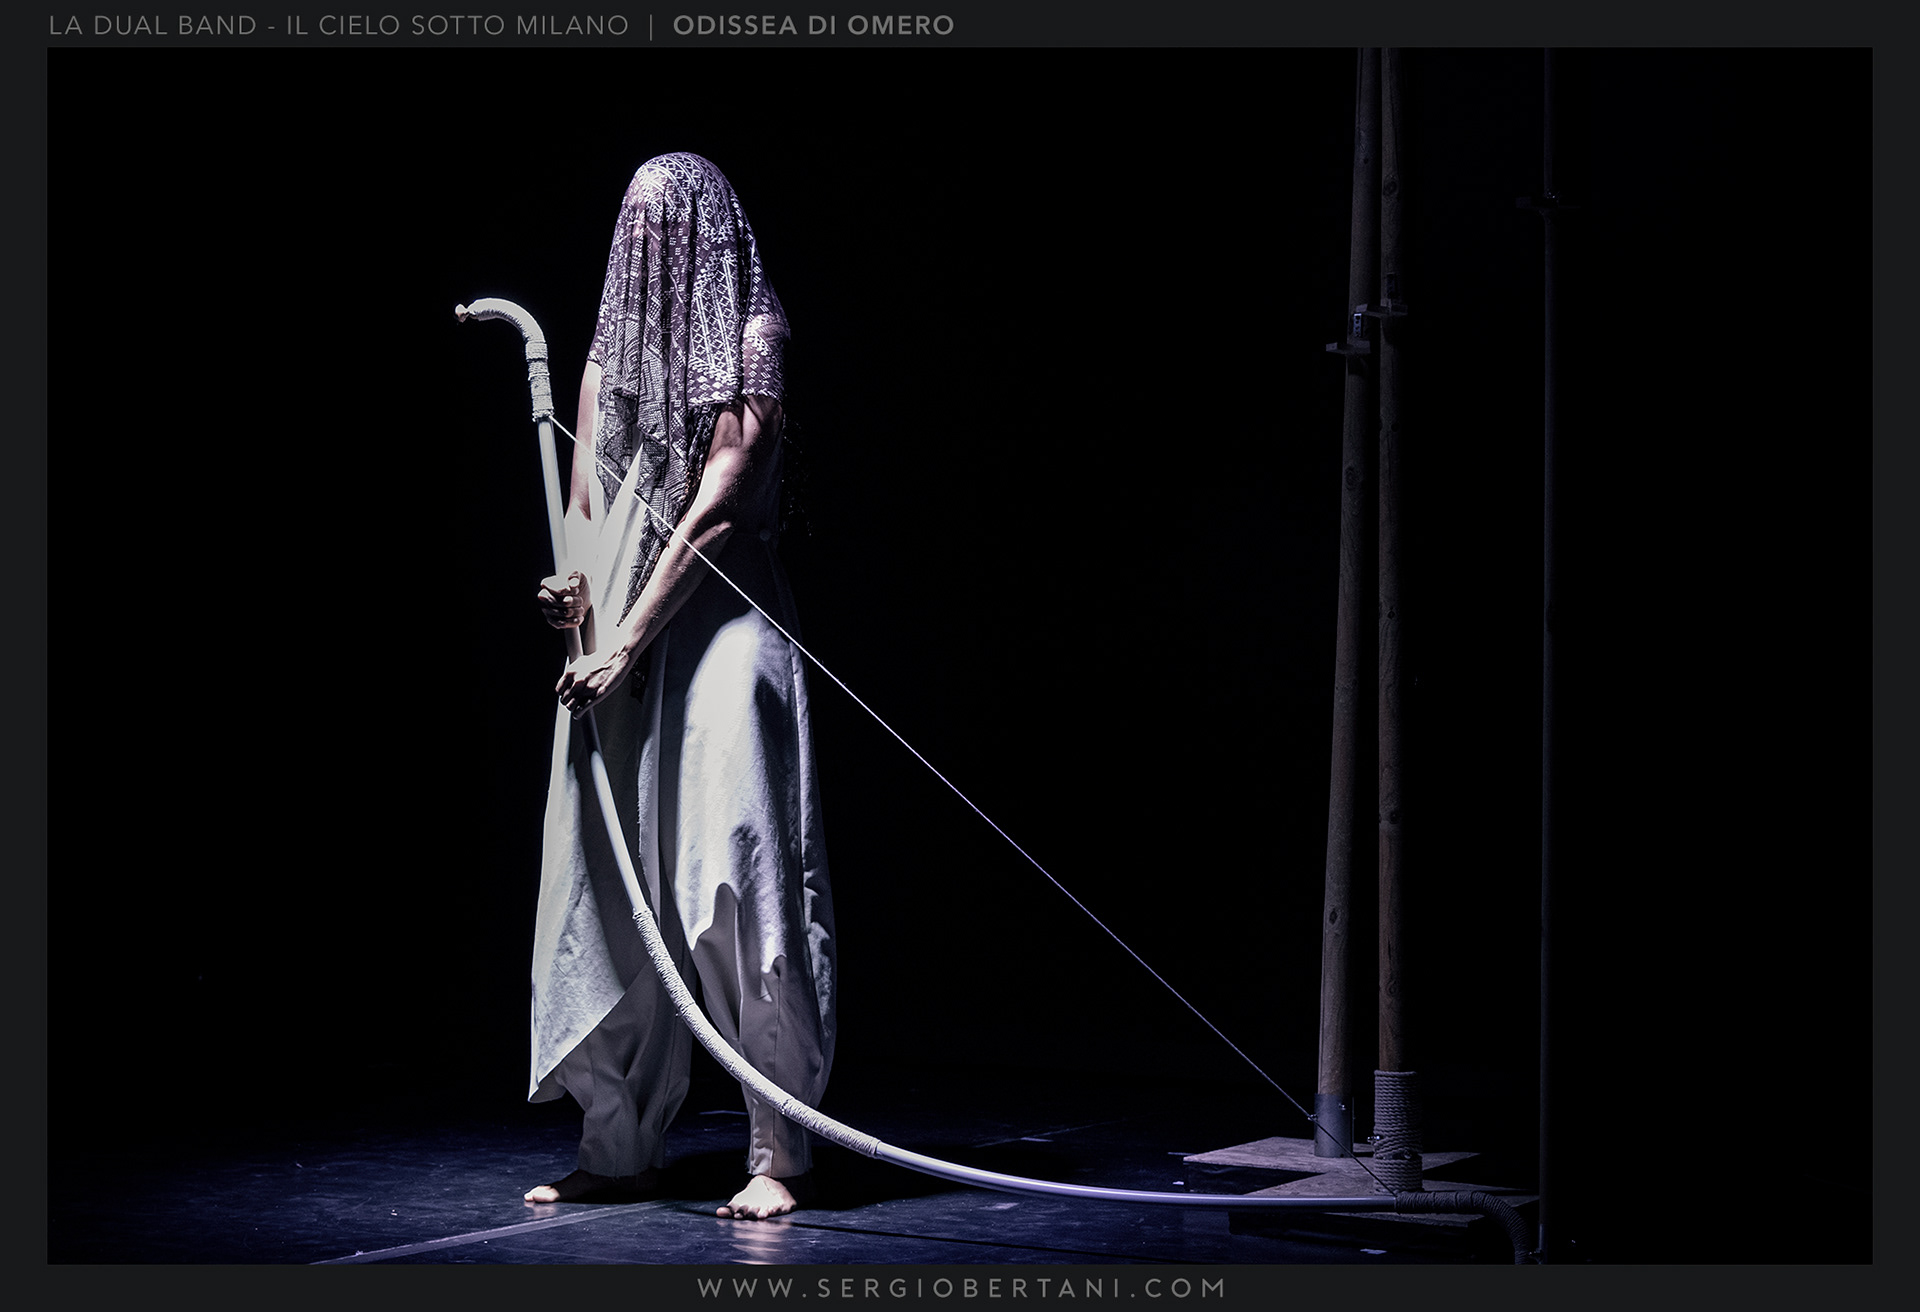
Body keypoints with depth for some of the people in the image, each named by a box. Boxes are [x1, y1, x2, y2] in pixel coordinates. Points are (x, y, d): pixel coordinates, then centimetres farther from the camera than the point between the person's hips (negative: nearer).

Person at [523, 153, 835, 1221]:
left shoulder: (752, 343, -2)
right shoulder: (611, 352, 17)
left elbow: (718, 504, -9)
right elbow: (586, 500, 17)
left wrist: (632, 637, -14)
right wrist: (575, 585, -5)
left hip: (719, 625, -6)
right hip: (615, 645, 6)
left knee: (739, 886, -12)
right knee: (609, 889, 5)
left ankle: (782, 1155, -5)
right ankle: (624, 1147, 15)